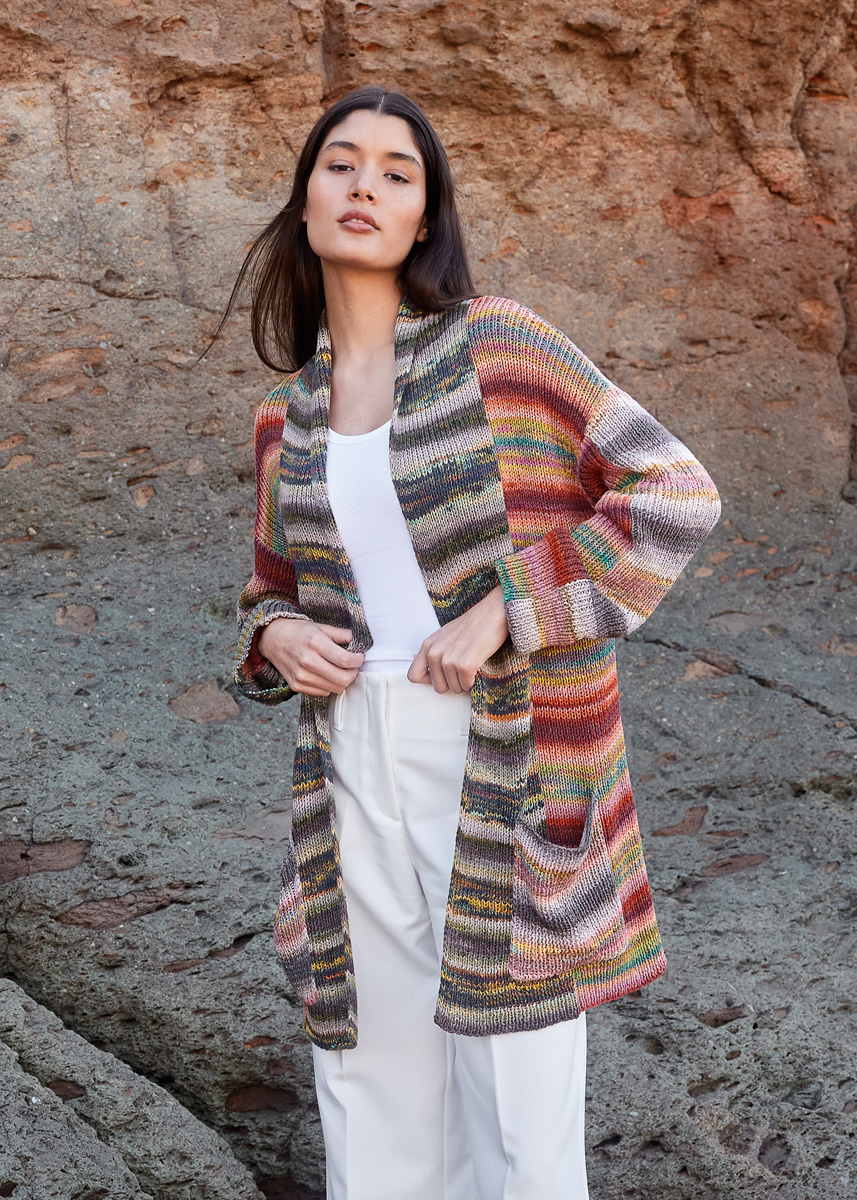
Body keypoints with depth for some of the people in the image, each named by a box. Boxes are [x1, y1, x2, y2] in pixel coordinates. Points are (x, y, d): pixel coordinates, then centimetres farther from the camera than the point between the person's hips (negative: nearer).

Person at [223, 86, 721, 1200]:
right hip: (359, 765, 5)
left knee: (517, 1096, 2)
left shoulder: (499, 346, -5)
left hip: (506, 763, -4)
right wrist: (277, 637, -1)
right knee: (374, 1085, 12)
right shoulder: (290, 418, 10)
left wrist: (502, 612, -16)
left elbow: (676, 495, -8)